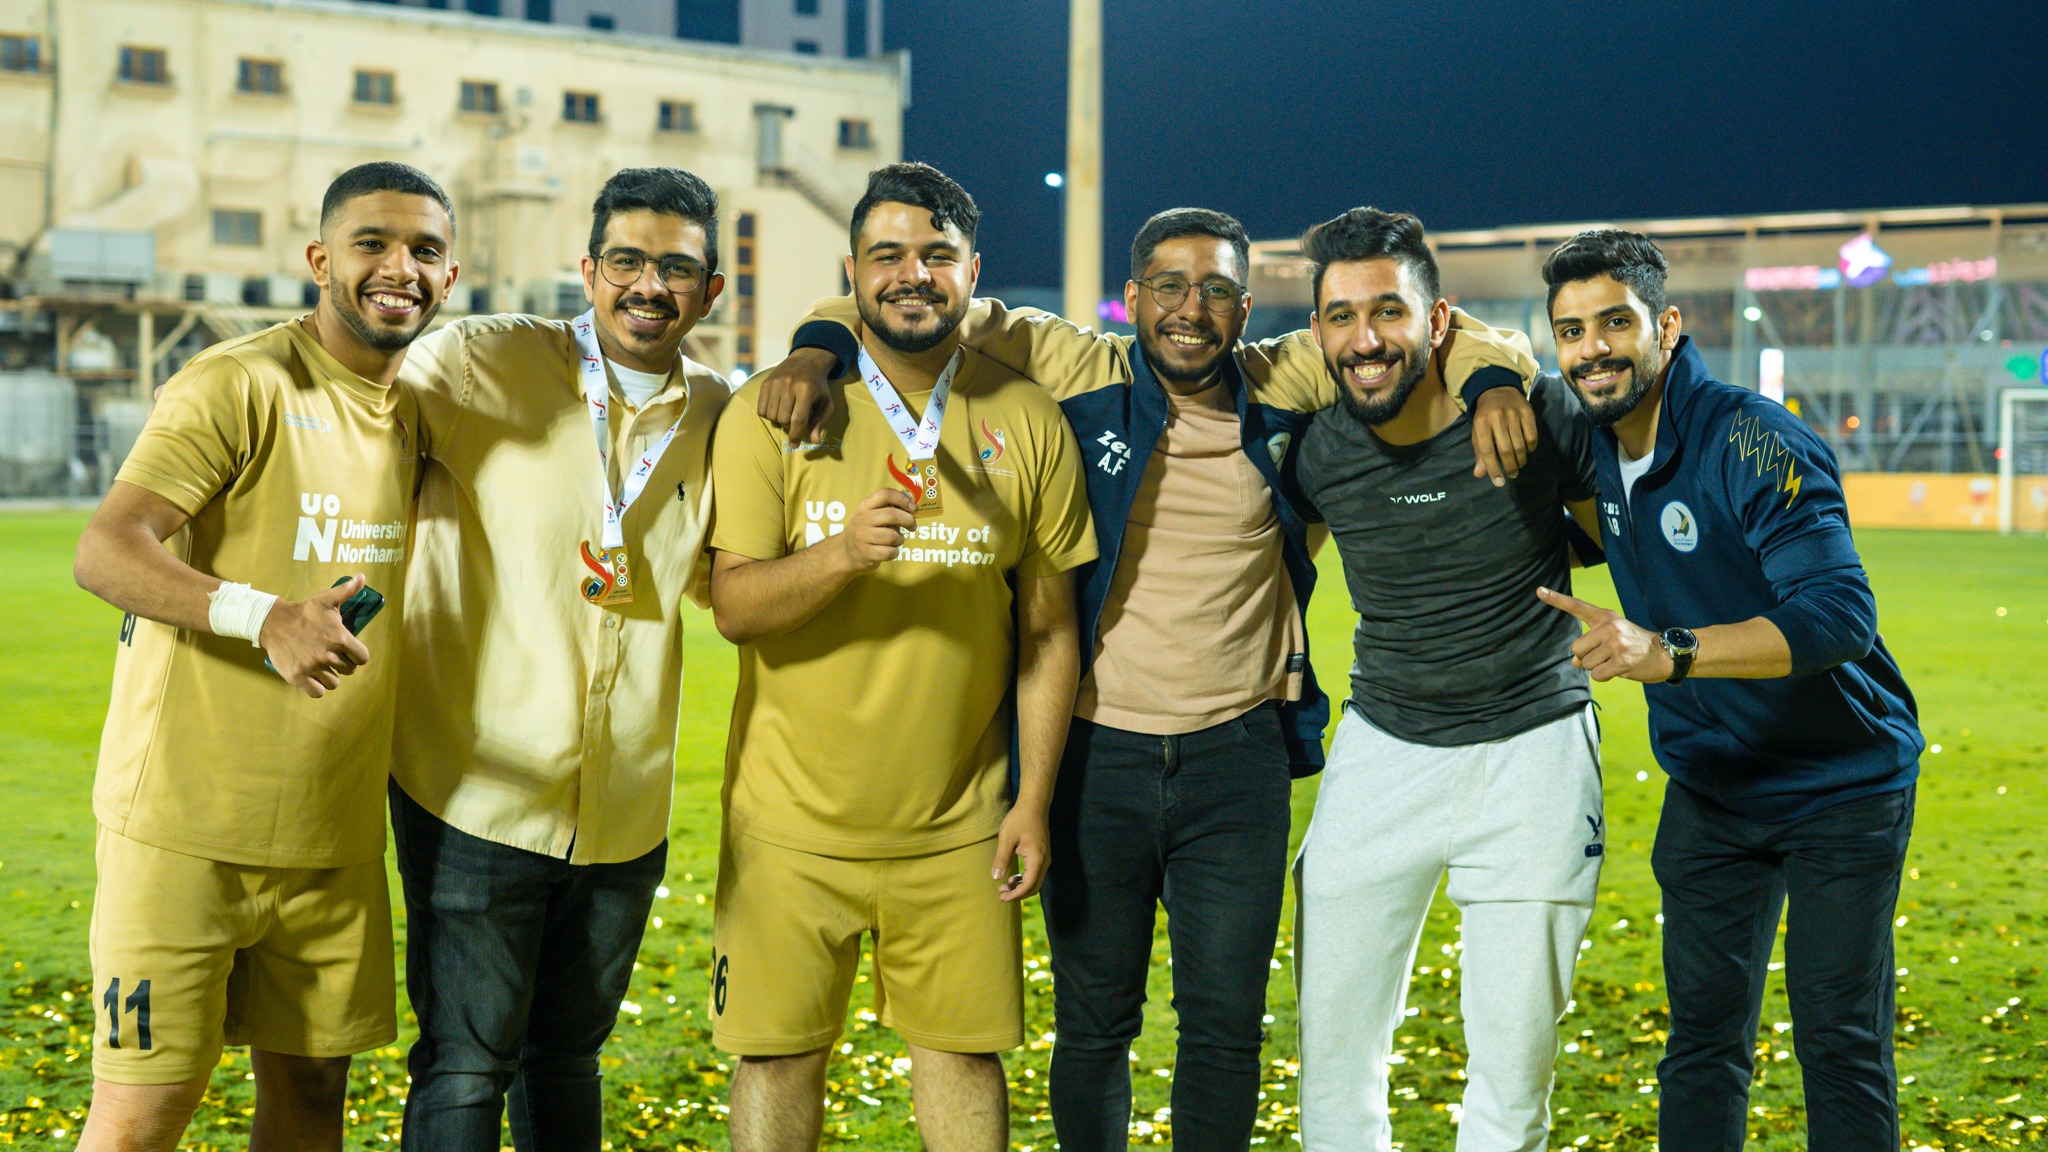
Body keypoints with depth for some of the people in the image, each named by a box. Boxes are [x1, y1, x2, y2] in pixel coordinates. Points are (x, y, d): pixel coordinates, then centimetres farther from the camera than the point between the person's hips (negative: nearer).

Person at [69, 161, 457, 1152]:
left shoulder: (416, 411, 11)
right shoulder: (239, 385, -11)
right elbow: (103, 551, -21)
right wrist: (267, 616, -37)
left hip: (333, 836, 7)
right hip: (186, 826, -7)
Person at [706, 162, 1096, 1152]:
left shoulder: (1029, 423, 1)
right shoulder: (773, 413, -4)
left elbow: (1049, 625, 4)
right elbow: (733, 605, -9)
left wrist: (1034, 799, 0)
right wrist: (839, 553, -28)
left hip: (957, 827, 1)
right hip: (793, 820, -1)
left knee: (963, 1045, 8)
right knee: (780, 1054, 5)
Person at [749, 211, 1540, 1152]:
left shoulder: (1285, 390, 3)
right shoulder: (1079, 375, -3)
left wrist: (1493, 380, -8)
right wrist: (819, 347, -17)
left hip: (1239, 757, 1)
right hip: (1097, 754, -1)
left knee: (1226, 1026, 7)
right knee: (1093, 1025, 10)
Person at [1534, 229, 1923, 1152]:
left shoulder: (1752, 444, -24)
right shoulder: (1592, 441, -2)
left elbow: (1840, 615, -35)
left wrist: (1666, 652, -47)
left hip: (1839, 786, -6)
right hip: (1711, 789, 6)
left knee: (1841, 1045, -4)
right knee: (1702, 1040, 9)